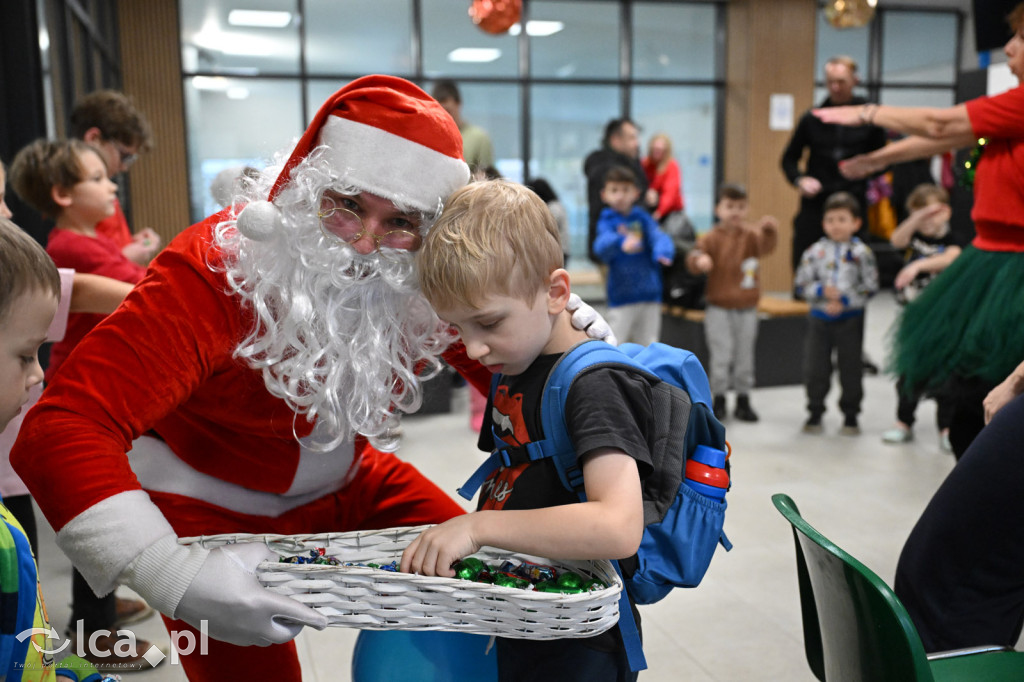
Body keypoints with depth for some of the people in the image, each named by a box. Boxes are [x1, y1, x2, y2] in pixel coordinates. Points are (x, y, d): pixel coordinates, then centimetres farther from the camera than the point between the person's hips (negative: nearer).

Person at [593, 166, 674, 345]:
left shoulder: (642, 217, 5)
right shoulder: (607, 221, -3)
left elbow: (658, 236, -12)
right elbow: (602, 245, -24)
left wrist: (663, 252, -36)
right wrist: (621, 243, -46)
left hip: (650, 296, 3)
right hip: (621, 298, -3)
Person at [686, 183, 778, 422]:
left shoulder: (751, 235, -2)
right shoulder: (712, 237, -6)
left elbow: (766, 246, -20)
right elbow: (695, 256, -13)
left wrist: (769, 229, -41)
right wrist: (699, 260, -37)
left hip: (747, 308, 2)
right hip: (719, 307, -2)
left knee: (745, 356, 11)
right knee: (720, 355, 0)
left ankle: (743, 400, 23)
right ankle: (718, 399, 14)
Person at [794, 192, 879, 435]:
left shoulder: (861, 253, -5)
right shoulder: (815, 251, 0)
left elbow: (870, 287, -6)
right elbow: (803, 282, 1)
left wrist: (845, 300, -15)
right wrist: (821, 291, -16)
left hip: (850, 318, -1)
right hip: (819, 317, 2)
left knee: (851, 368, 7)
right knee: (815, 367, 5)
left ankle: (850, 416, 21)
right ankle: (815, 413, 20)